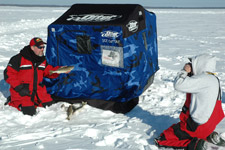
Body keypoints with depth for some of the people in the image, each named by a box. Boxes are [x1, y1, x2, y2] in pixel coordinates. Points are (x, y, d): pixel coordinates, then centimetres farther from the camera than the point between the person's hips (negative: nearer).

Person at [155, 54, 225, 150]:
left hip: (196, 126, -10)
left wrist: (184, 71, -10)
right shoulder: (213, 79, 8)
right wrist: (189, 73, 5)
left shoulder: (204, 79, -22)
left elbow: (179, 85, -26)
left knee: (161, 141, -5)